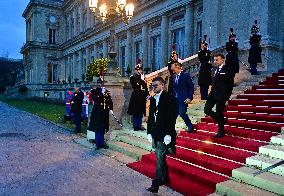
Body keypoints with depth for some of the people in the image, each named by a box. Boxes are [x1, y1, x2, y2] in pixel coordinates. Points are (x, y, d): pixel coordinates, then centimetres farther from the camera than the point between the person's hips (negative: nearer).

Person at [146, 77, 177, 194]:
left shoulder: (170, 98, -9)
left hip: (165, 134, -7)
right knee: (160, 158, 17)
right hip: (155, 134, 7)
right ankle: (165, 178, 33)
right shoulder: (152, 99, 13)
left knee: (160, 159, -7)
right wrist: (149, 132, 10)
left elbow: (172, 117, -14)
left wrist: (168, 134, -18)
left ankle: (156, 185, -1)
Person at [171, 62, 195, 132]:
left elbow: (191, 87, -9)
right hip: (176, 99, 6)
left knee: (182, 113, -10)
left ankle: (190, 126, 10)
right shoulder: (174, 77, 12)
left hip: (183, 99, -6)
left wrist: (189, 98, -15)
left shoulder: (186, 75, -7)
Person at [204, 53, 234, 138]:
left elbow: (230, 84, -7)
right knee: (207, 109, 3)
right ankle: (221, 121, 26)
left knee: (219, 112, -1)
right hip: (213, 93, 7)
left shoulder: (227, 70, -8)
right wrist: (212, 91, 9)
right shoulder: (214, 70, 13)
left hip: (221, 95, -7)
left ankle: (221, 132, 16)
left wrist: (227, 96, -9)